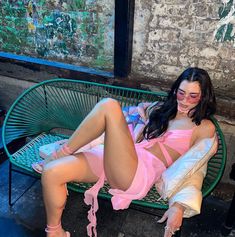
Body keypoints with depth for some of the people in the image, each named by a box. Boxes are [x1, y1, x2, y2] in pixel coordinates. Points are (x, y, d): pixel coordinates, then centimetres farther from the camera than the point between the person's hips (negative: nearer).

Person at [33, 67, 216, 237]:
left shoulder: (204, 127, 9)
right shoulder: (161, 110, 24)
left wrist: (179, 207, -10)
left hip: (141, 173, -6)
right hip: (115, 160, 6)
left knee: (109, 106, -23)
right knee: (52, 172, -17)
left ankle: (63, 152, -4)